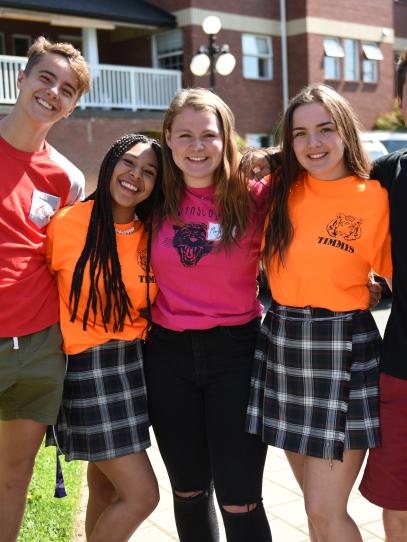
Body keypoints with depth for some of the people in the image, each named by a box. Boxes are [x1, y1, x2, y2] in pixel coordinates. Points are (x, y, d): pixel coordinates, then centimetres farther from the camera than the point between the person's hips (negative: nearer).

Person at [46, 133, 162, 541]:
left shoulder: (151, 235, 2)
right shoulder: (67, 223, -11)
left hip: (135, 365, 5)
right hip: (88, 367, -5)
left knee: (105, 488, 17)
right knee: (142, 494, -6)